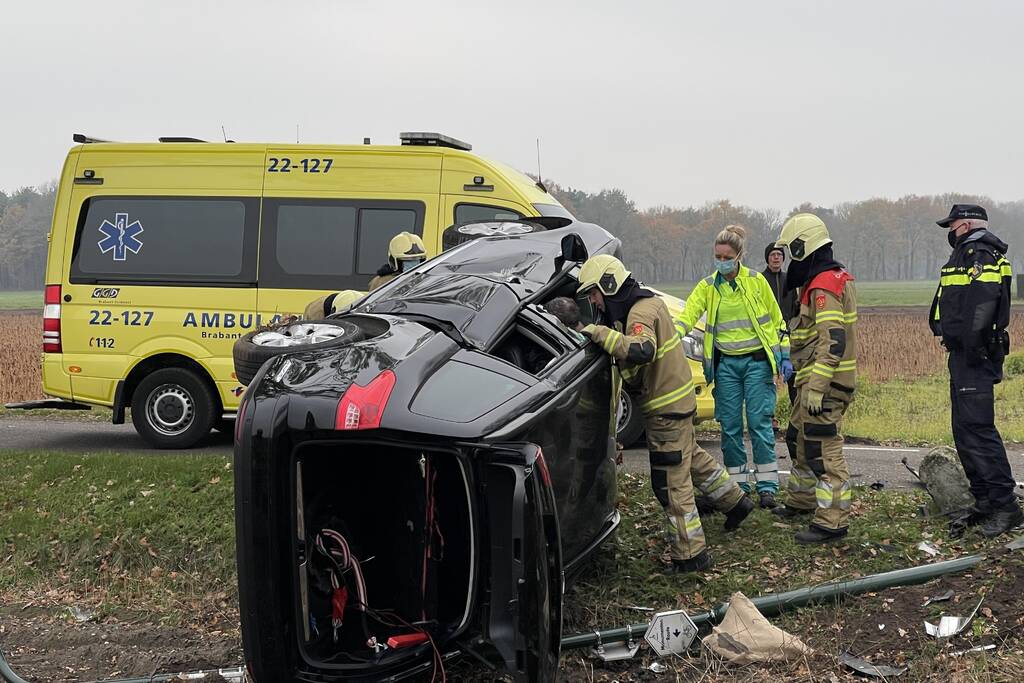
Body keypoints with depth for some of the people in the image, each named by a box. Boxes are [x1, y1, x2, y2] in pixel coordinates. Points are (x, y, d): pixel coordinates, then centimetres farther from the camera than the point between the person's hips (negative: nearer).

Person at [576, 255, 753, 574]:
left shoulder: (641, 312, -23)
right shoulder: (646, 302, 9)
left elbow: (641, 350, -43)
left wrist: (600, 332, -38)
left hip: (666, 409, -10)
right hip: (678, 400, 10)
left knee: (671, 484, -3)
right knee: (692, 458, 29)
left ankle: (690, 555, 5)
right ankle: (735, 502, 46)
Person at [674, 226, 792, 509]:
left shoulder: (756, 281, -1)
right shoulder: (707, 287, 3)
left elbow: (776, 320, 5)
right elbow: (687, 316, -9)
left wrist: (784, 356, 1)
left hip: (757, 361, -2)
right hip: (726, 363, 2)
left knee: (760, 422, -3)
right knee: (730, 425, 5)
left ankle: (767, 486, 5)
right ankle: (737, 485, 15)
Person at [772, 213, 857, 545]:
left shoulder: (823, 285, -18)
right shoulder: (833, 277, 16)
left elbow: (832, 342, -26)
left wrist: (816, 388, -28)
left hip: (825, 382, -11)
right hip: (815, 380, 11)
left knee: (823, 449, -9)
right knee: (800, 439, 23)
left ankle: (832, 521, -6)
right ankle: (802, 500, 37)